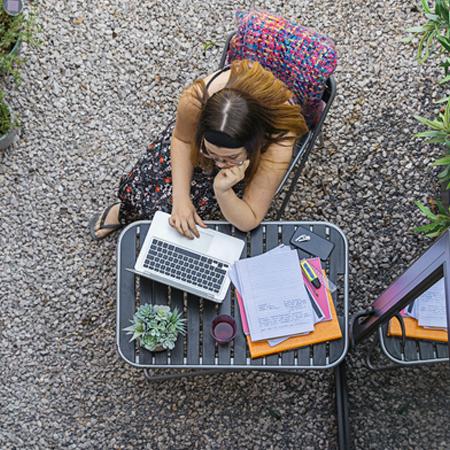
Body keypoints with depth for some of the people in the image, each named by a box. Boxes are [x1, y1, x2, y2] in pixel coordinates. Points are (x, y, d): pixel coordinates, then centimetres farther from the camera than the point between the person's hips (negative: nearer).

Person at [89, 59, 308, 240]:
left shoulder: (278, 148, -45)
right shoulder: (194, 100, -41)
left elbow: (249, 222, -31)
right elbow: (182, 138, -15)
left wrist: (222, 191, -51)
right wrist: (181, 197, -26)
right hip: (205, 126, 2)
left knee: (165, 205, -15)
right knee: (137, 187, -7)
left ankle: (128, 214, 22)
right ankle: (127, 208, 32)